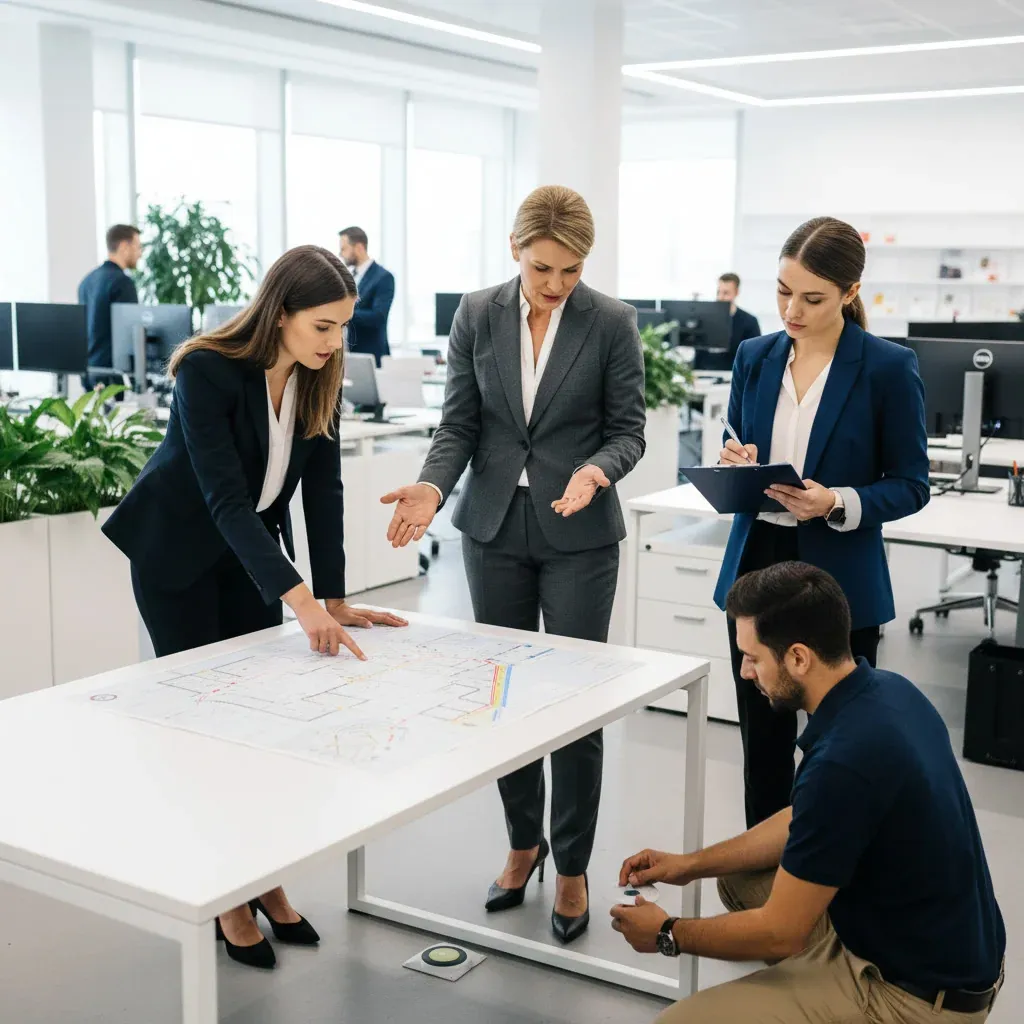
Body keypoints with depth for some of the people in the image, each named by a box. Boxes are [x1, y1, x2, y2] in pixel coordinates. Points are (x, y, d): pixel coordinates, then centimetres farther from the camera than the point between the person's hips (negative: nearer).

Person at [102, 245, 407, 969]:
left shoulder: (320, 375, -12)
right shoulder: (207, 371, -30)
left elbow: (323, 487, -9)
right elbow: (225, 497, -36)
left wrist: (335, 598, -13)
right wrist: (299, 598, -44)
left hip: (253, 547, 5)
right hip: (179, 551, -5)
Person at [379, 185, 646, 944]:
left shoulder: (613, 323, -6)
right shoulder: (477, 316, 0)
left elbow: (628, 429, -4)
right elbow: (459, 424, 0)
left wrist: (597, 472, -26)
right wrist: (433, 488, -18)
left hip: (579, 535, -3)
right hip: (495, 530, 3)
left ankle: (573, 867, 17)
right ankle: (524, 843, 30)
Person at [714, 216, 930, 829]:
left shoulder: (889, 368, -8)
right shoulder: (755, 357, 5)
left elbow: (910, 486, -5)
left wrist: (838, 503, -22)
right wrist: (734, 466, -8)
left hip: (839, 580, -4)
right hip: (756, 566, 4)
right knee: (762, 738, 12)